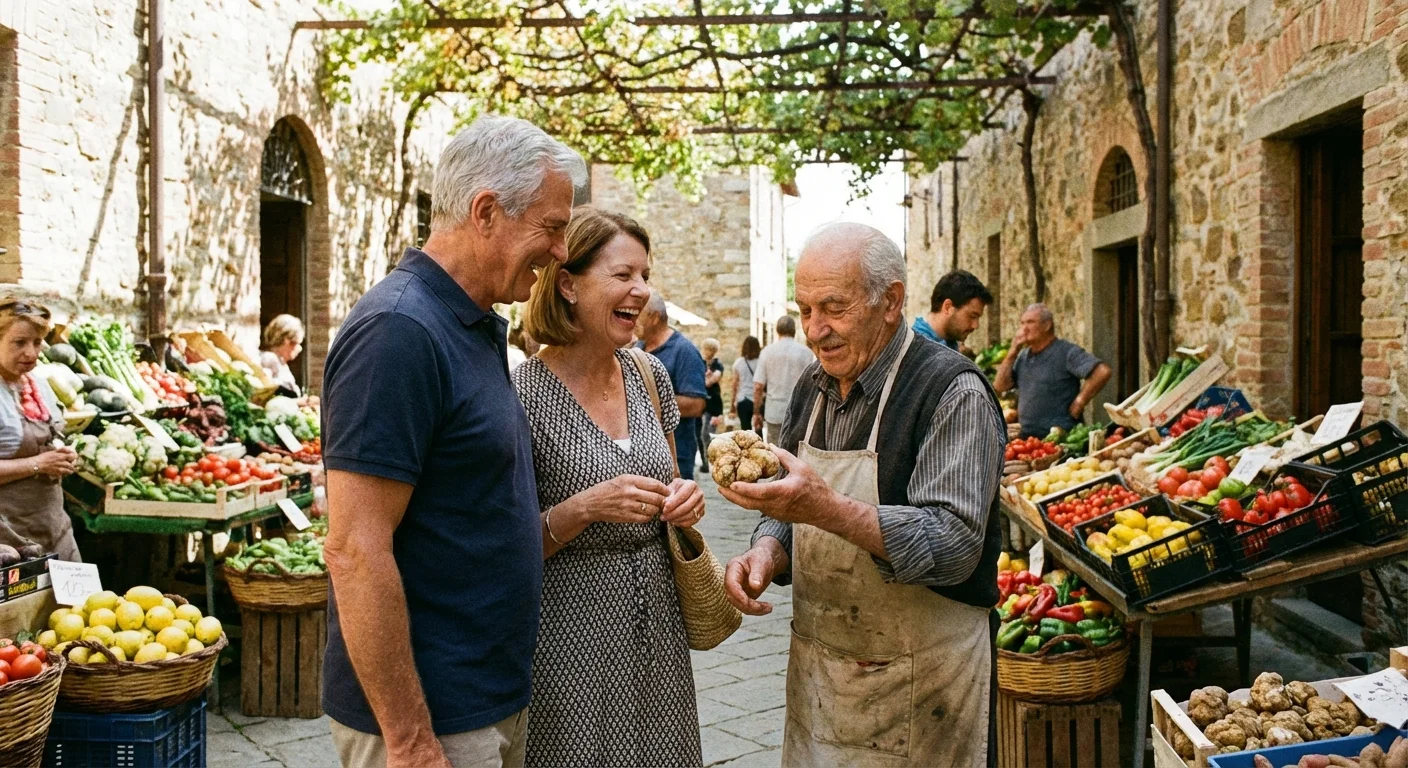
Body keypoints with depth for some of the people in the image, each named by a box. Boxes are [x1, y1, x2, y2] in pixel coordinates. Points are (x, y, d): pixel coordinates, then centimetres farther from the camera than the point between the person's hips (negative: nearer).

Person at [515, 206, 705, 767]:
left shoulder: (650, 374, 3)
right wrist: (584, 508, -26)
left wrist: (683, 499, -5)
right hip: (572, 636, -5)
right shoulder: (526, 395, -16)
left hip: (655, 630, 6)